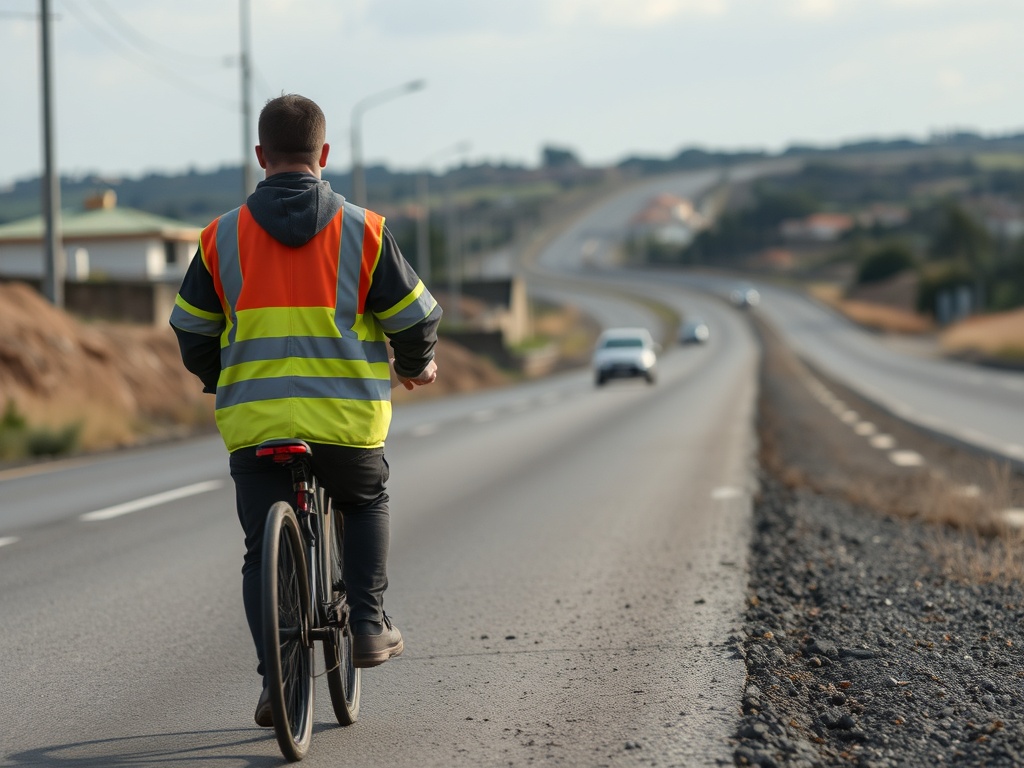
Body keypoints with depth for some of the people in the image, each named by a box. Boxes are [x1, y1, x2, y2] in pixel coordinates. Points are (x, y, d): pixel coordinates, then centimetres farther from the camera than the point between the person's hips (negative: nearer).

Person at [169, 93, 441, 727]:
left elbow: (192, 331, 11)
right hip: (348, 417, 0)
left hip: (253, 421, 0)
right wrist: (417, 364, 25)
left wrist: (218, 382, 31)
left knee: (264, 552, 12)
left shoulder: (223, 236, 3)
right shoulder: (363, 230, 0)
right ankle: (369, 625, 19)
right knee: (368, 502, 28)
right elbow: (414, 315, 3)